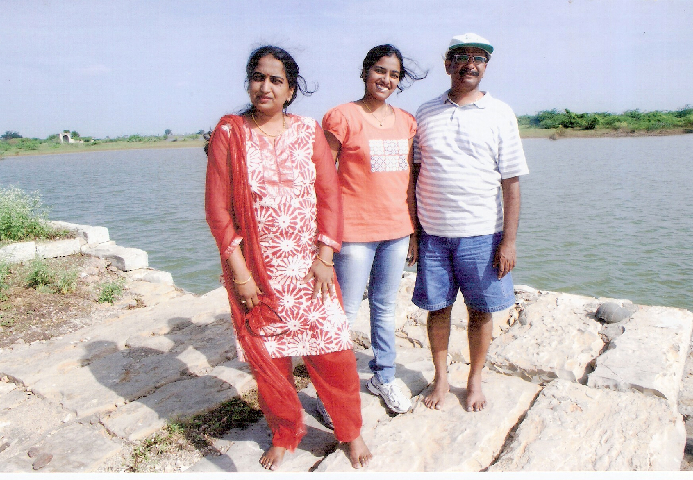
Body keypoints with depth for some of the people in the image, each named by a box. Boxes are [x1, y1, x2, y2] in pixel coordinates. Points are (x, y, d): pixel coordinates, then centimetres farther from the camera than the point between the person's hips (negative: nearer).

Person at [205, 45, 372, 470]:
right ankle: (285, 435, 34)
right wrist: (238, 270, -8)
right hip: (256, 270, 0)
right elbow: (217, 208, -2)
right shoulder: (229, 133, 1)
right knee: (268, 357, 10)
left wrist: (325, 257, -8)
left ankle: (351, 431, 28)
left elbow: (329, 196, 1)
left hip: (308, 265, 1)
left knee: (333, 351, 2)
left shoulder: (309, 132, 5)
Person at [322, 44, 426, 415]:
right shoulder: (342, 117, -4)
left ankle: (383, 378, 32)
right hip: (355, 231, -5)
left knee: (385, 307, 15)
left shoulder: (406, 122, 11)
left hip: (396, 229, 5)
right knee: (346, 311, 0)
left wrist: (414, 231, 12)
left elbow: (410, 180, 14)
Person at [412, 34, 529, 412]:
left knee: (481, 310, 8)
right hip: (432, 232, 2)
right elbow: (413, 173, 10)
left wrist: (509, 241, -6)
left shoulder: (500, 114, 2)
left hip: (481, 234, -1)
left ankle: (475, 380, 29)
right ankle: (440, 378, 29)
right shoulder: (425, 113, 7)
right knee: (437, 307, 9)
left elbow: (511, 182, -1)